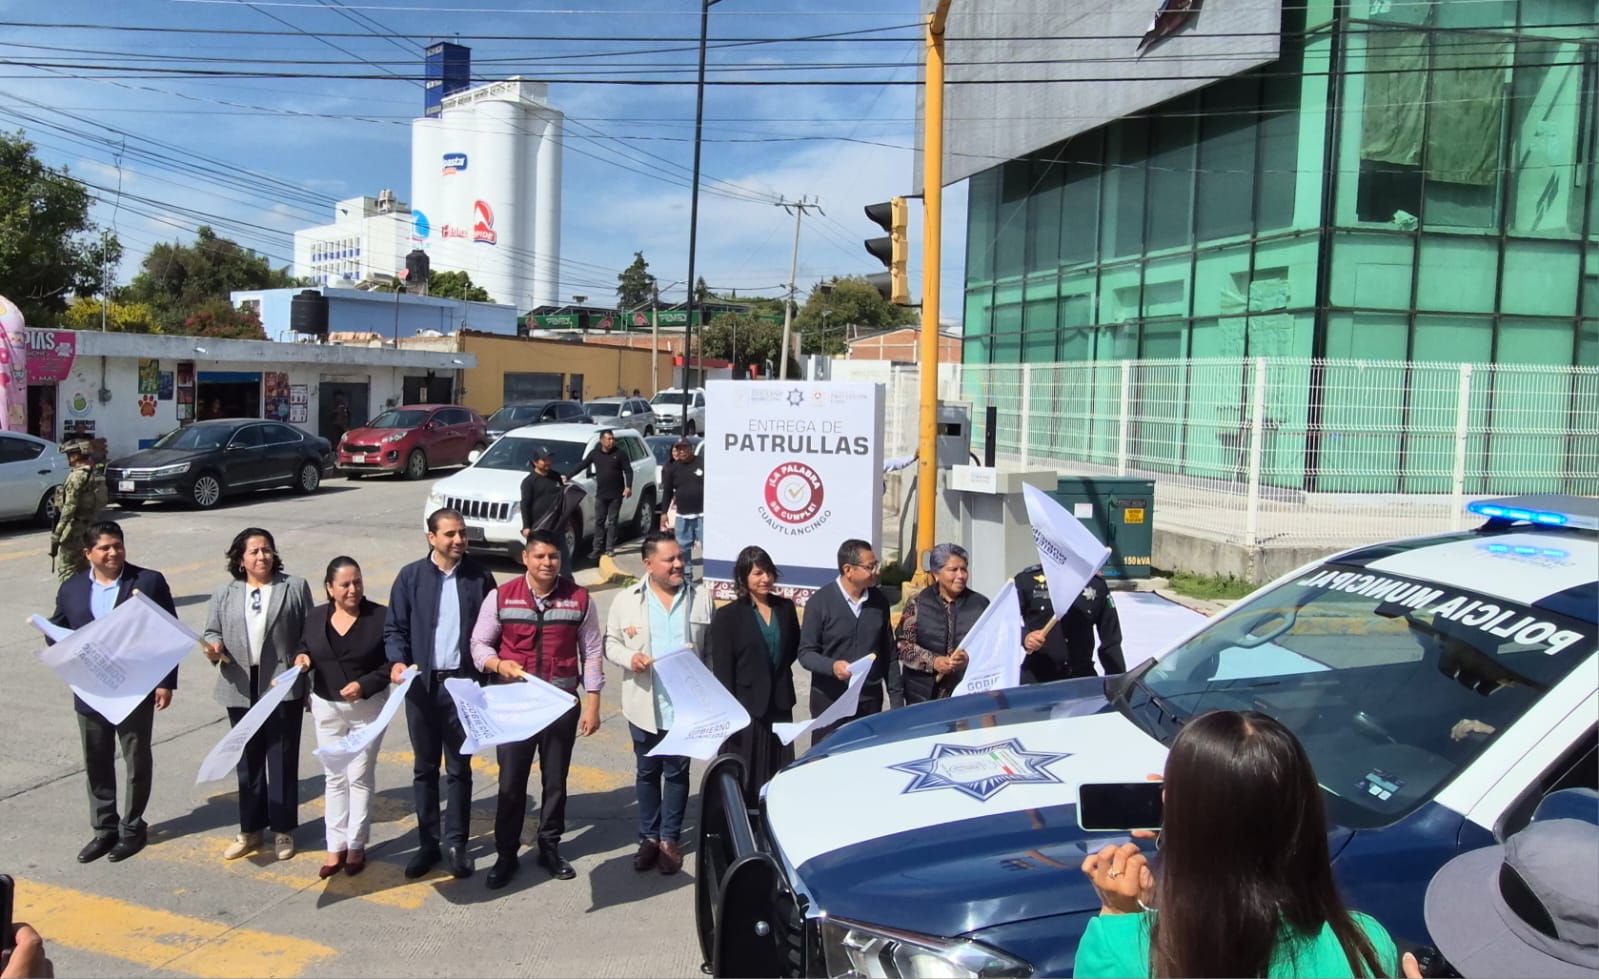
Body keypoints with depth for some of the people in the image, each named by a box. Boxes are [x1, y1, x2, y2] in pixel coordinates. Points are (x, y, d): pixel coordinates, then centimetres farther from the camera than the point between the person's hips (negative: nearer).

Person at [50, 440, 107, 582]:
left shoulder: (77, 476, -16)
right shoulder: (97, 474, 9)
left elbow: (69, 508, -19)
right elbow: (106, 499, 14)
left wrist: (56, 535, -16)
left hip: (75, 529, -9)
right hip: (90, 527, 9)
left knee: (66, 571, -3)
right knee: (83, 569, 18)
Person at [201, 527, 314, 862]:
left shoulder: (295, 588, 3)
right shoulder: (224, 595, 9)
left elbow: (310, 633, 2)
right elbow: (212, 631, 10)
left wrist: (306, 656, -13)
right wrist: (213, 648, -11)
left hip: (284, 686, -3)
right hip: (241, 689, 3)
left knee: (282, 759, 4)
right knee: (248, 761, 12)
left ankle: (283, 830, 16)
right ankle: (250, 830, 24)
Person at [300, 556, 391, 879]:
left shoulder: (379, 616, -12)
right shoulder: (315, 618, 1)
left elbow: (391, 662, -11)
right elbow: (305, 652, 14)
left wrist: (364, 685, -22)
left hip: (368, 707, -4)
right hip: (326, 707, 4)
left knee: (359, 777, 3)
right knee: (334, 778, 10)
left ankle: (356, 846, 15)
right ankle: (335, 847, 19)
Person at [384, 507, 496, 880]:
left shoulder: (479, 577, -1)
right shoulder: (410, 576, 0)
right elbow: (394, 628, 3)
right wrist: (397, 661, -15)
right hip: (421, 684, 1)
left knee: (459, 768, 8)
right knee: (424, 768, 11)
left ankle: (456, 843, 19)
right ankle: (428, 842, 23)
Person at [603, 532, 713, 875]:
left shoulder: (701, 598, -1)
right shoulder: (627, 601, -2)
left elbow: (712, 647, 3)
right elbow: (611, 643, 5)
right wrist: (630, 658, -16)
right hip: (644, 704, 0)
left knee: (677, 772, 10)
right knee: (647, 772, 14)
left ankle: (669, 839, 24)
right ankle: (649, 837, 29)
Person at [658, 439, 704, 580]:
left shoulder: (702, 464, -3)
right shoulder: (672, 468, 8)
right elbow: (667, 491, 11)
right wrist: (664, 512, 8)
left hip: (702, 514, -4)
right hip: (682, 516, 4)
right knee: (683, 547, 11)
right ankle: (686, 573, 22)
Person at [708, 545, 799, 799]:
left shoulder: (785, 608, 7)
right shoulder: (728, 616, -6)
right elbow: (722, 669, -8)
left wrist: (779, 667, 2)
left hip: (780, 704, 4)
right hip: (747, 707, -4)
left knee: (779, 777, 9)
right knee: (745, 780, 2)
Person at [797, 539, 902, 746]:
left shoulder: (879, 602, 7)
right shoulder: (821, 601, -6)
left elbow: (889, 654, 12)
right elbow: (806, 653, -6)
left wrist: (896, 698, 9)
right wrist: (833, 666, -25)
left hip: (870, 701, 3)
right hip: (830, 701, -3)